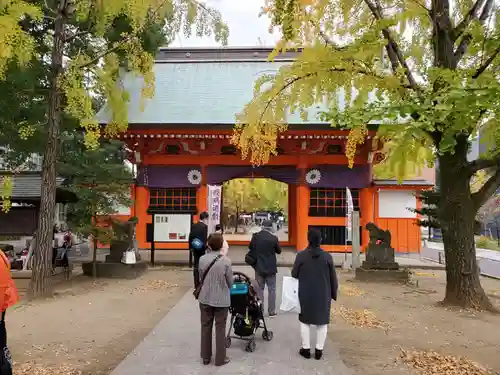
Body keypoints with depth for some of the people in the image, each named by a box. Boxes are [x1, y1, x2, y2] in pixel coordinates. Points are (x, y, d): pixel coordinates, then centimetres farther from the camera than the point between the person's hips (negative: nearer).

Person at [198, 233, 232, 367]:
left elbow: (201, 278, 3)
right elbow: (230, 282, -6)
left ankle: (205, 357, 29)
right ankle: (220, 358, 21)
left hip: (205, 298, 3)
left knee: (206, 327, 17)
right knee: (220, 329, 11)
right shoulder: (226, 261, -18)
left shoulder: (202, 259, -9)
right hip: (221, 300, -3)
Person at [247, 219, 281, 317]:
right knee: (272, 289, 9)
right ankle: (271, 311, 12)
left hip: (259, 267, 2)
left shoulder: (255, 236, -8)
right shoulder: (274, 238, -14)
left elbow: (250, 247, 5)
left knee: (259, 289, 11)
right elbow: (279, 251, -1)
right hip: (271, 268, -2)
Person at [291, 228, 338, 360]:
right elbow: (333, 277, 0)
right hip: (323, 295, 1)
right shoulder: (327, 256, -6)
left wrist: (296, 291, 15)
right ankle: (319, 350, 16)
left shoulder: (301, 255, -10)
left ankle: (306, 349, 18)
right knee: (322, 322, 12)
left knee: (305, 321, 12)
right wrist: (334, 293, 12)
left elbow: (294, 275, -3)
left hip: (305, 294, -1)